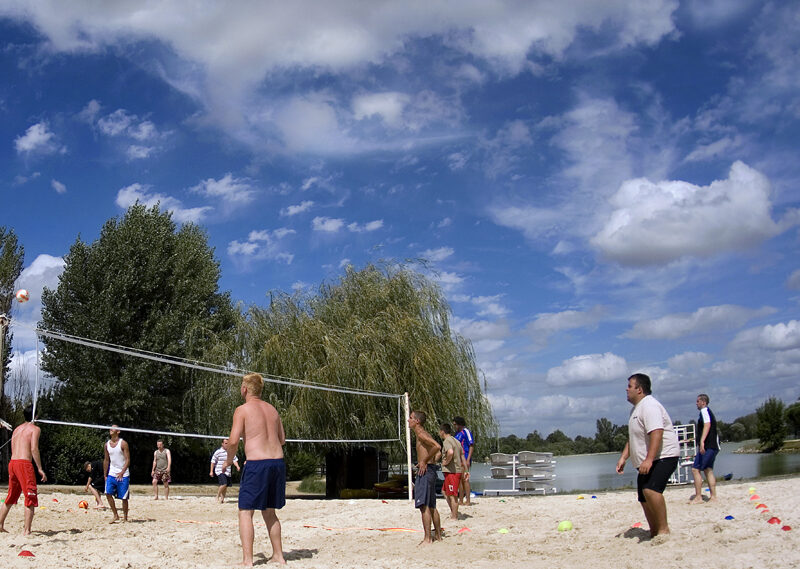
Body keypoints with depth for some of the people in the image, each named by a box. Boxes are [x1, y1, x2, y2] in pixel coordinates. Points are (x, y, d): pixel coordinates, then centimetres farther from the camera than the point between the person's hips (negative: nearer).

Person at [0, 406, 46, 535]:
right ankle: (26, 530, -8)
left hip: (12, 462, 8)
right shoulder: (35, 429, -1)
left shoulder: (17, 429, 21)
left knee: (11, 496, 21)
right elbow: (34, 449, -12)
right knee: (31, 497, -4)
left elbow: (13, 450, 18)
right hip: (24, 463, -8)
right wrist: (40, 468, -12)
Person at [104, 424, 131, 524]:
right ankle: (115, 515, 6)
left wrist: (122, 472, -20)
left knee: (124, 497, -1)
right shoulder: (107, 445, 8)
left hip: (123, 475, -5)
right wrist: (105, 475, 12)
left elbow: (128, 459, -11)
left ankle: (125, 518, 11)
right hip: (111, 473, 5)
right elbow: (106, 460, 15)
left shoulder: (123, 443, -8)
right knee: (108, 493, -8)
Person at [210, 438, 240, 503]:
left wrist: (237, 466, -9)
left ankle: (222, 498, 22)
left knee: (226, 486, 7)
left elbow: (234, 459, 10)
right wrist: (211, 471, -3)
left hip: (228, 472, 5)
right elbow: (213, 461, -1)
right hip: (220, 471, -5)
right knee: (224, 484, -20)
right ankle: (217, 497, -1)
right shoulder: (218, 452, -5)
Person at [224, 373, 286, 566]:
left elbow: (233, 441, -10)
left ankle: (247, 560, -4)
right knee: (269, 512, 19)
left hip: (256, 463, -6)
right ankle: (278, 555, 21)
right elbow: (282, 440, 20)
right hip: (278, 462, 6)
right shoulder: (272, 409, 16)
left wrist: (229, 460, 7)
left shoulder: (242, 409, -3)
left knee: (245, 512, 2)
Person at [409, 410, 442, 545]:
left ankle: (427, 538, -11)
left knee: (424, 505, -10)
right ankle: (438, 535, 22)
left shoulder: (421, 433, -11)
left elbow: (437, 446, -25)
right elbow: (438, 454, 22)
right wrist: (430, 462, 11)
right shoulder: (423, 434, 18)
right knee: (431, 506, 16)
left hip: (425, 471, -10)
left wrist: (424, 461, -18)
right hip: (429, 470, 10)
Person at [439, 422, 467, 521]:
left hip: (451, 471, -10)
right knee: (445, 491, 21)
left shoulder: (446, 441, -13)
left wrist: (446, 462, -18)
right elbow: (462, 456, 17)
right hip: (458, 471, 10)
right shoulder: (456, 441, 16)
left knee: (452, 495, -3)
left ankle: (454, 517, 2)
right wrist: (466, 470, 19)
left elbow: (450, 452, -34)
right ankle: (453, 513, 22)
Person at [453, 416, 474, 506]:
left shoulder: (466, 432, -9)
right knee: (460, 480, 10)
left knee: (465, 479, -9)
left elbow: (472, 446, -14)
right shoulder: (457, 433, 17)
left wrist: (468, 460, -20)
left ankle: (468, 501, -6)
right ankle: (460, 501, 14)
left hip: (464, 459, -9)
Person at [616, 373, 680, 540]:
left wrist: (649, 459, -35)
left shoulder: (649, 406, -16)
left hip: (663, 456, -11)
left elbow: (656, 433, -29)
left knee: (650, 489, -29)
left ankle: (664, 529, -22)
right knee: (644, 498, 11)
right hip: (646, 462, 11)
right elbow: (633, 438, 27)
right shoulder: (636, 408, 18)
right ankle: (654, 533, 22)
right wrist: (623, 457, 20)